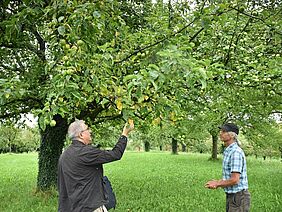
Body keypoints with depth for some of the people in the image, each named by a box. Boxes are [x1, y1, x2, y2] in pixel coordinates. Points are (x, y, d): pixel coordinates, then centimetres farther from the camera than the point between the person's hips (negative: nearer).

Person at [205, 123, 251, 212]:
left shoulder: (236, 152, -21)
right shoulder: (229, 152, 12)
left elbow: (235, 180, -25)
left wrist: (217, 184, -10)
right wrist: (217, 182, 5)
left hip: (239, 198, -10)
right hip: (231, 196, 10)